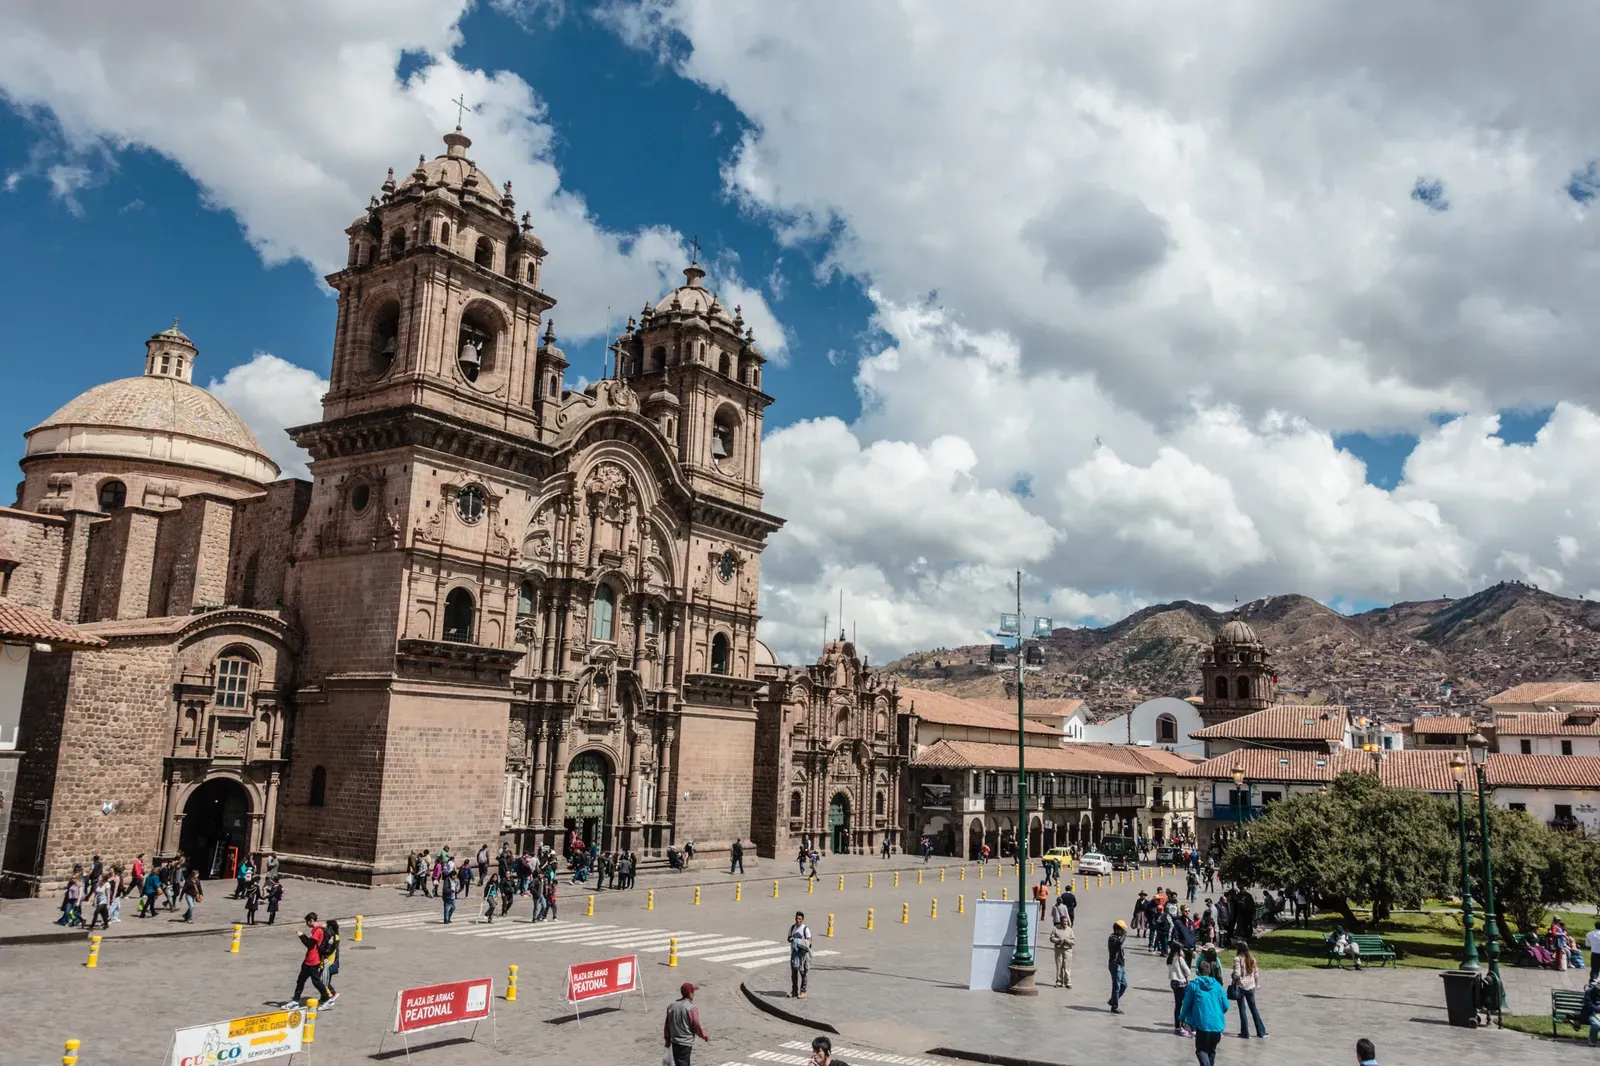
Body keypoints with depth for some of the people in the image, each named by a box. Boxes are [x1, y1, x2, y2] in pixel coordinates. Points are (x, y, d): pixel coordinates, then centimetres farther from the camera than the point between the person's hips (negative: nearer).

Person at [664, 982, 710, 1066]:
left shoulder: (672, 1006, 0)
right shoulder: (691, 1008, -19)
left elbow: (667, 1025, 8)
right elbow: (697, 1026, -13)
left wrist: (667, 1039, 18)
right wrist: (705, 1037, 4)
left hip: (674, 1042, 7)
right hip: (686, 1043, -7)